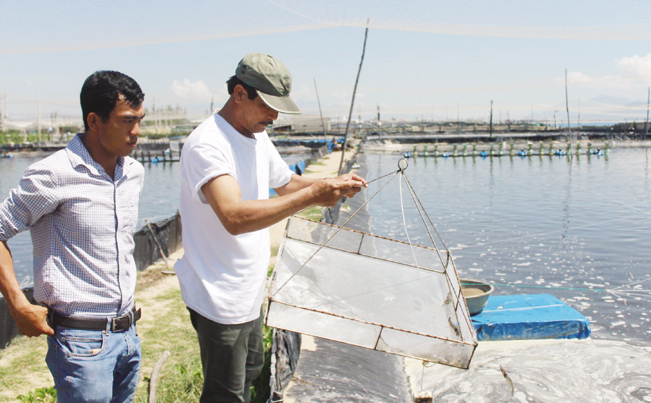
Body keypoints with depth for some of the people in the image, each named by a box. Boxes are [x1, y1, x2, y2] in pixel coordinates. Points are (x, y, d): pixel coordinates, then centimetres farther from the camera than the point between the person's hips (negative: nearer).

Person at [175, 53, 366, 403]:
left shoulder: (258, 137, 7)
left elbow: (287, 183, 20)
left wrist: (334, 185, 2)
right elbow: (234, 217, -37)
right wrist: (312, 195, -37)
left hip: (250, 292, 9)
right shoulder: (207, 144, -24)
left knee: (249, 371, 25)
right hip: (220, 299, -9)